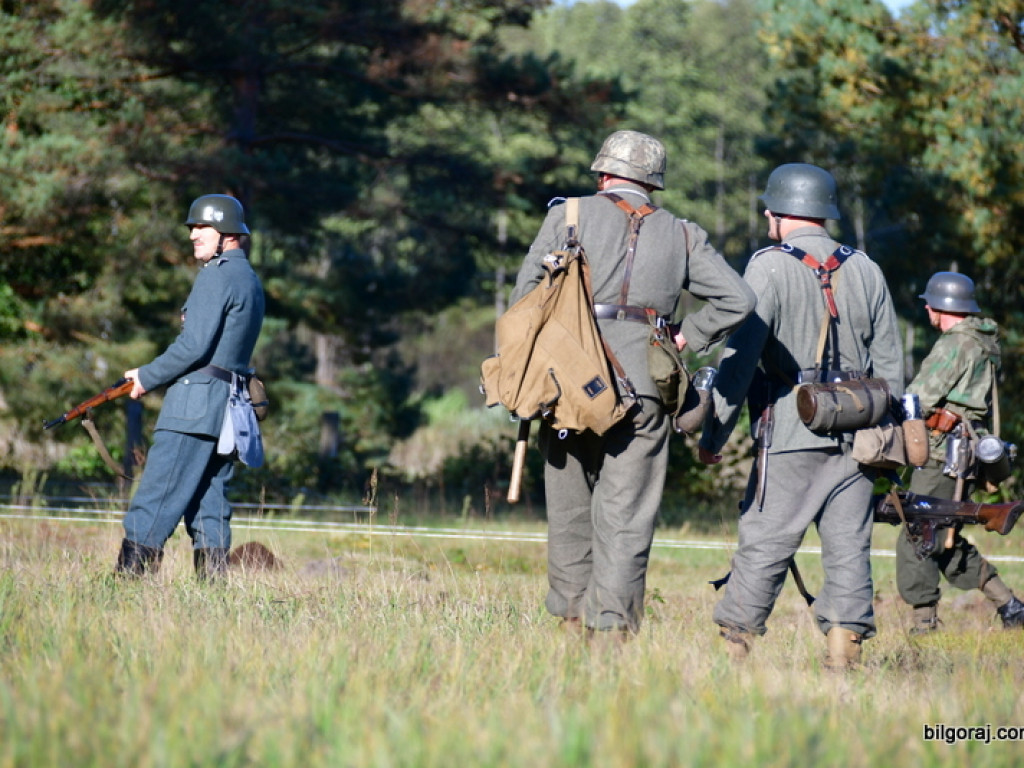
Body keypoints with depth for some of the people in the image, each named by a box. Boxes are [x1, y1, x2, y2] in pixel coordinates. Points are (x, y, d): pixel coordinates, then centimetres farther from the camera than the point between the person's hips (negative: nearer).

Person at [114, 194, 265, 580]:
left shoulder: (217, 276, -11)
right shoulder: (250, 280, 19)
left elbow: (193, 346, -17)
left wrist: (147, 377, -4)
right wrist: (155, 374, 14)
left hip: (194, 406, -9)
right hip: (229, 406, 9)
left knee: (153, 504, -10)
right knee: (209, 509, 9)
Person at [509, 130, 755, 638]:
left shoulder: (567, 216, 8)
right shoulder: (681, 235, 12)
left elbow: (524, 300, 5)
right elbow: (737, 300, 5)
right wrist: (687, 339, 14)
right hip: (642, 386, 0)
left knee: (570, 511, 12)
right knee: (625, 517, -1)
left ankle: (571, 621, 17)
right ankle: (612, 627, -8)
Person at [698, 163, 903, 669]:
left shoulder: (769, 268, -4)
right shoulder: (865, 270, 12)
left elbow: (740, 357, -10)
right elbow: (889, 365, 14)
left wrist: (713, 433, -5)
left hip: (792, 432, -4)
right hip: (856, 434, 4)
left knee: (764, 544, -1)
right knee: (848, 546, 4)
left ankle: (733, 647, 1)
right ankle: (844, 651, -1)